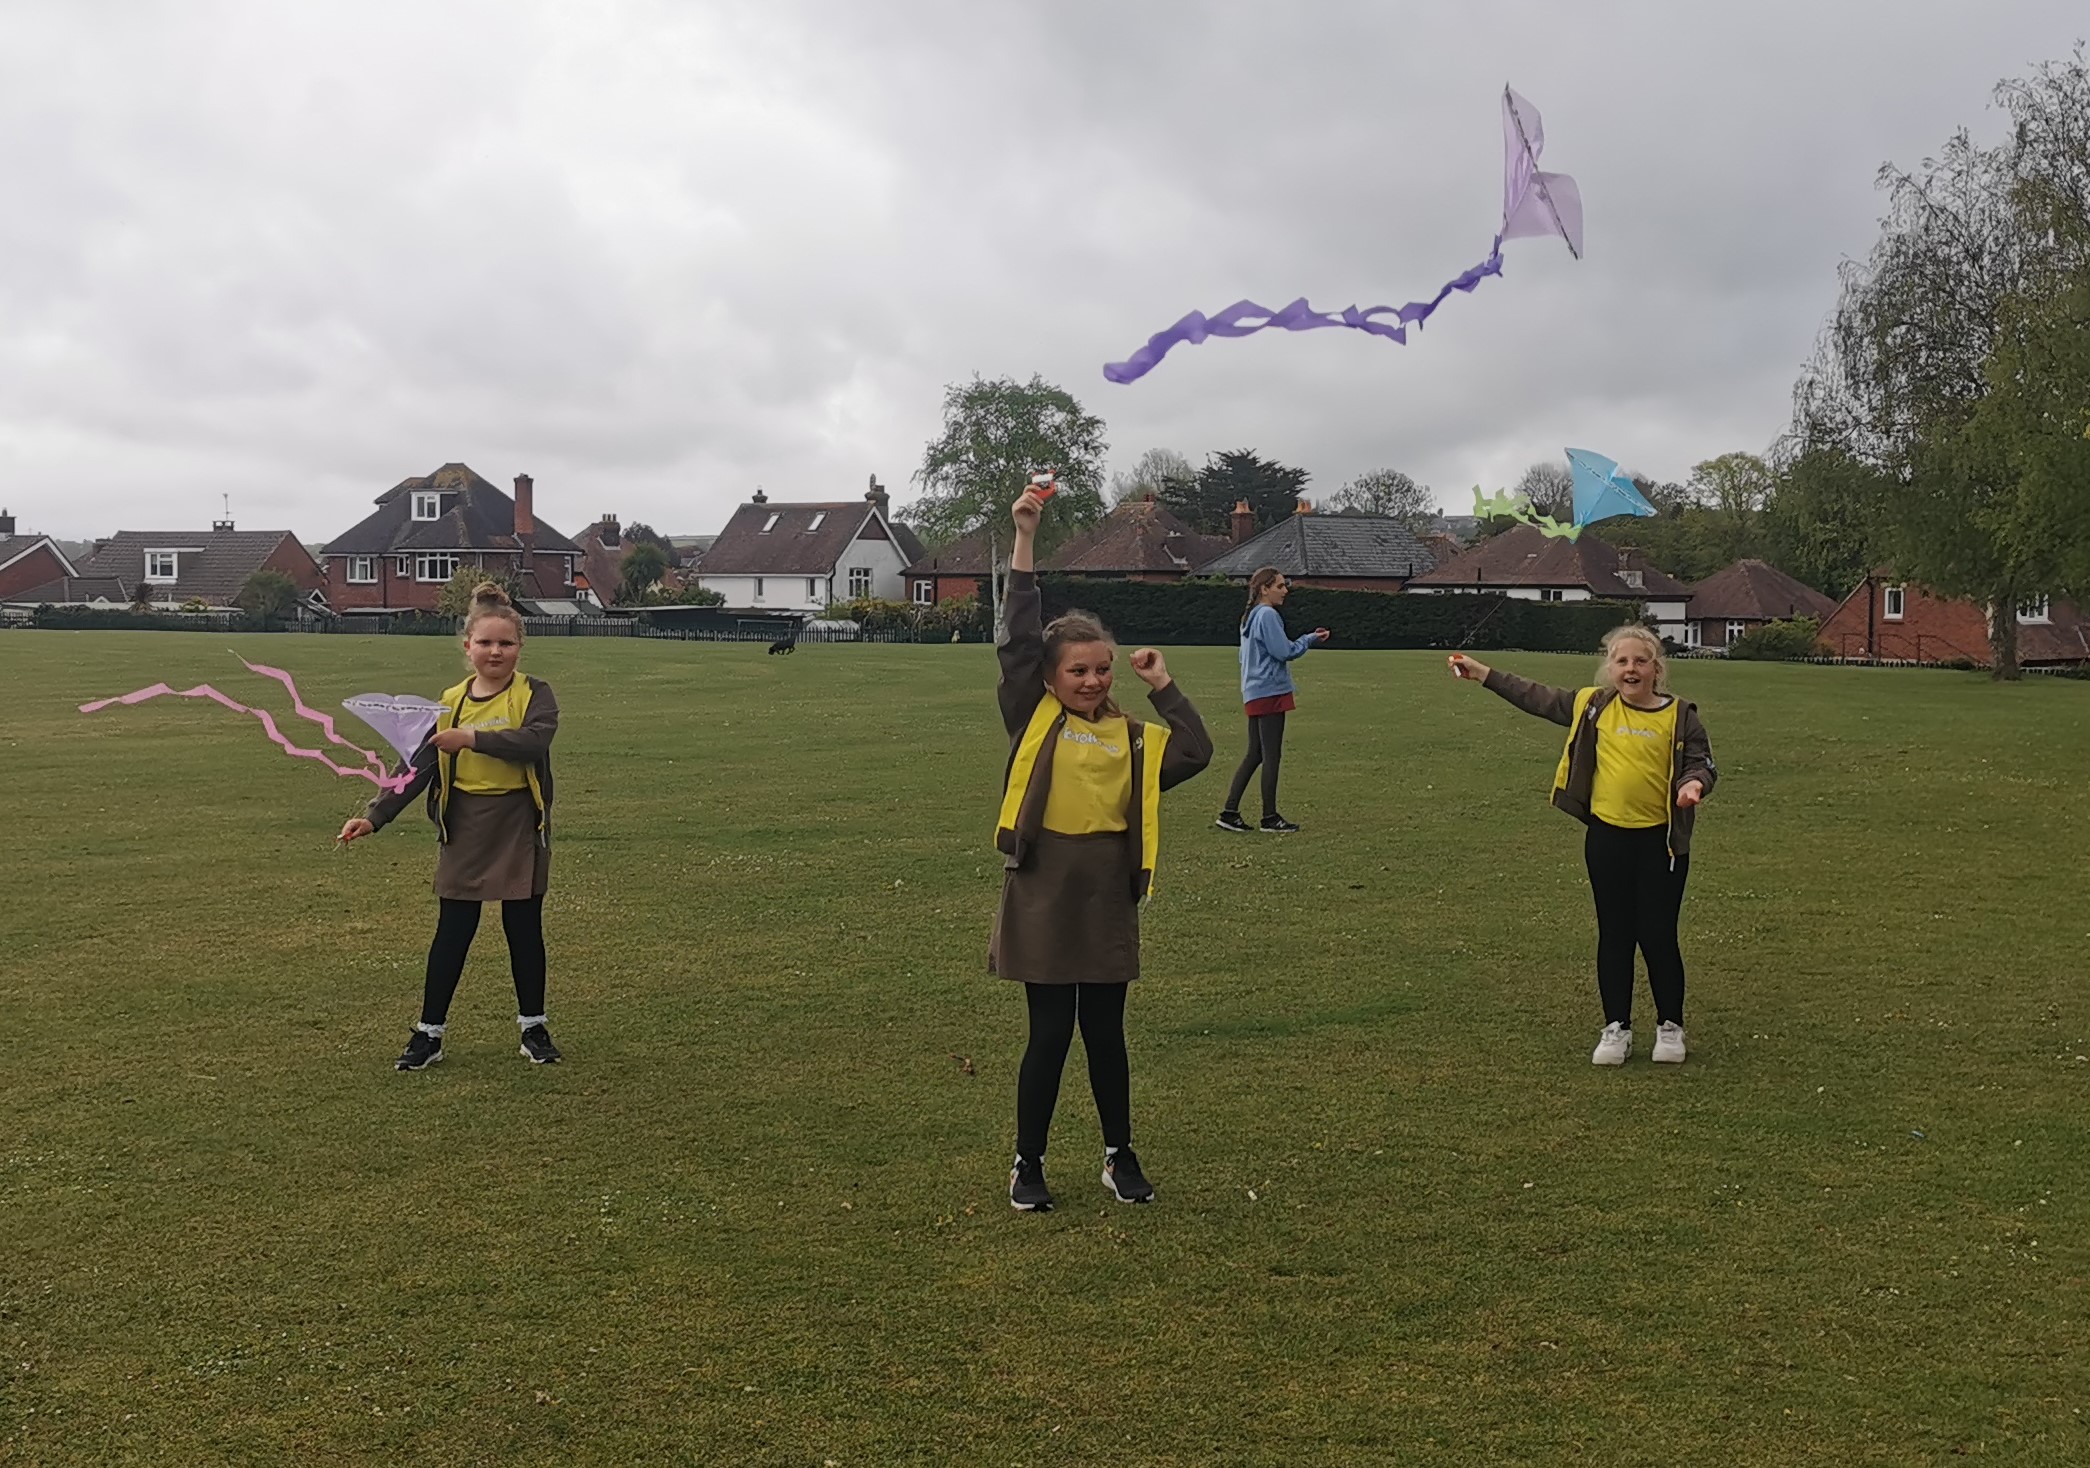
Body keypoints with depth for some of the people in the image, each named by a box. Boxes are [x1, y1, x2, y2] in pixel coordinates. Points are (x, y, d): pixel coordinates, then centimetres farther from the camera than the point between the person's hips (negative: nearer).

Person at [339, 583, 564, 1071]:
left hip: (520, 828, -2)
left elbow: (535, 741, -27)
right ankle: (429, 1033, 16)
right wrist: (375, 816, -6)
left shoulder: (534, 695, -7)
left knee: (524, 929, 8)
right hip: (463, 830, 2)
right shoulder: (450, 702, 4)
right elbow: (417, 766, 3)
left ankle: (533, 1028, 24)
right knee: (452, 932, 7)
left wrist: (473, 739, -36)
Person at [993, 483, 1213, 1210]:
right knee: (1050, 1035, 4)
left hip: (1107, 902, 3)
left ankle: (1120, 1157, 29)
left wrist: (1163, 685, -2)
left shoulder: (1132, 737, 6)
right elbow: (1019, 636, -10)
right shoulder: (1032, 718, -1)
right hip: (1043, 897, -2)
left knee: (1105, 1034, 13)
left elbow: (1196, 753, -6)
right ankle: (1027, 1164, 21)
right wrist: (1025, 538, -14)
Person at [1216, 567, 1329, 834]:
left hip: (1255, 694, 9)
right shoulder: (1268, 615, -14)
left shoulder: (1251, 617, 16)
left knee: (1254, 755, 11)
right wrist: (1310, 640, -4)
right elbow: (1284, 651, -17)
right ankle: (1269, 817, 4)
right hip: (1269, 692, -9)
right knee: (1271, 756, -2)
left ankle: (1230, 813, 8)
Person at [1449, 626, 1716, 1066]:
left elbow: (1701, 762, 1)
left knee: (1658, 935, 3)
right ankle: (1616, 1027, 20)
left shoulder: (1680, 715, -3)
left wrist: (1694, 783, -23)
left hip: (1660, 840, -2)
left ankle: (1671, 1026, 22)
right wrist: (1484, 674, 13)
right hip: (1606, 837, 2)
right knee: (1614, 934, 10)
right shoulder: (1593, 705, 4)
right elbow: (1536, 698, 12)